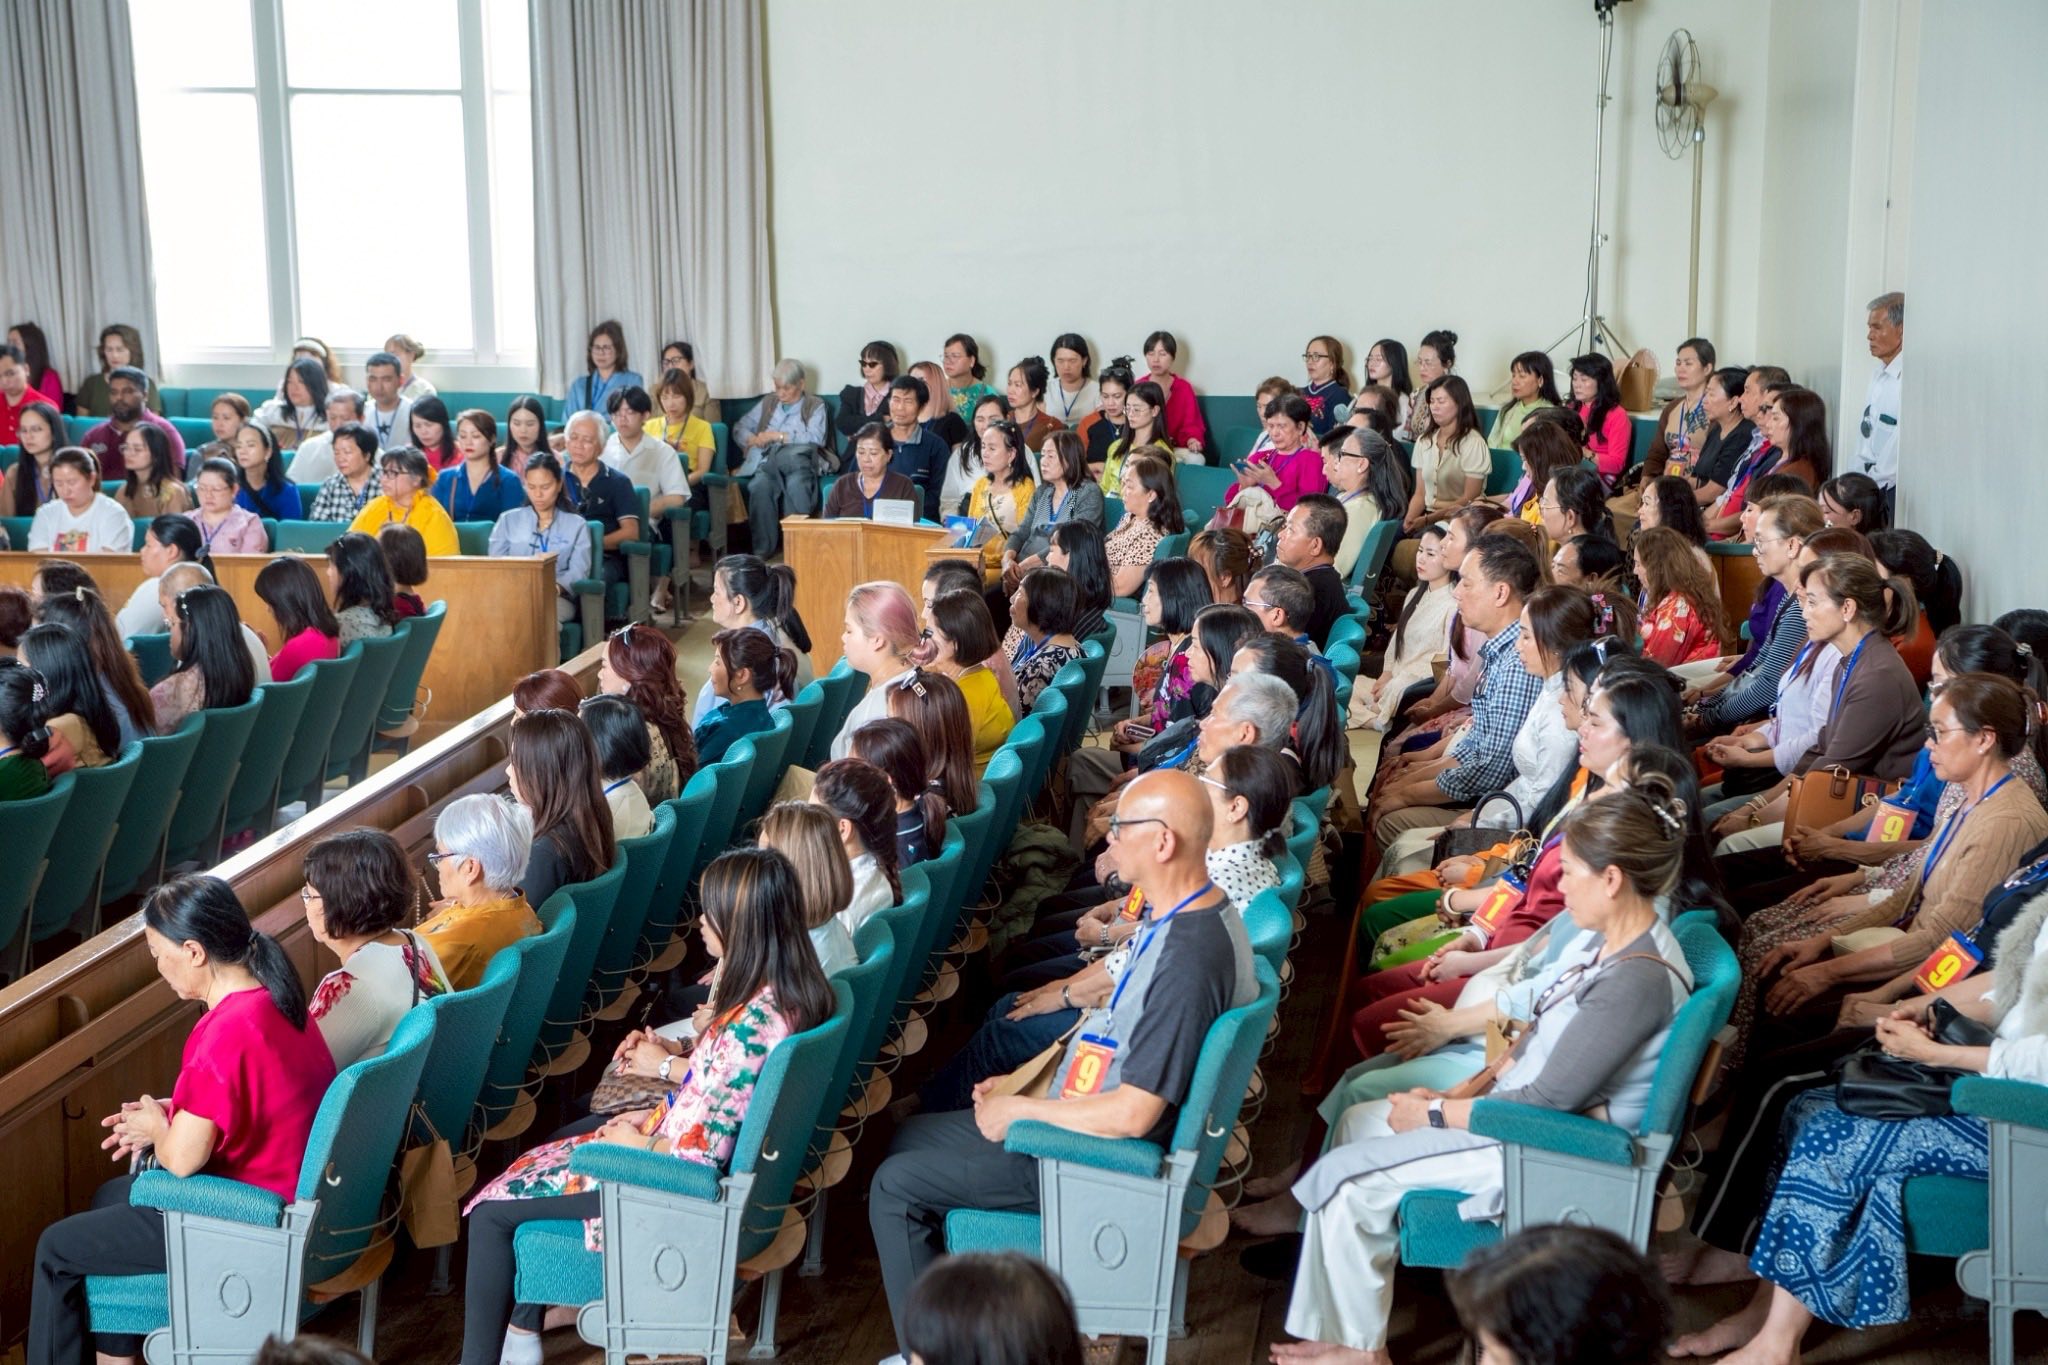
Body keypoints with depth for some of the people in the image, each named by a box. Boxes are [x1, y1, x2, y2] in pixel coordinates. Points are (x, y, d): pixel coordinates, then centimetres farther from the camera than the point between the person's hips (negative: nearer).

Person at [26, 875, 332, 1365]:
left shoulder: (228, 1032, -29)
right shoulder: (275, 998, -1)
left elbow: (182, 1158, -26)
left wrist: (156, 1129, -5)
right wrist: (174, 1114, 6)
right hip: (289, 1189, 9)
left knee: (56, 1249, 8)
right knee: (109, 1196, 29)